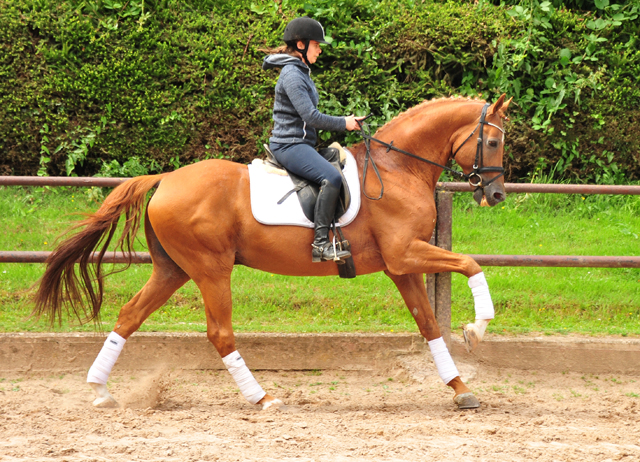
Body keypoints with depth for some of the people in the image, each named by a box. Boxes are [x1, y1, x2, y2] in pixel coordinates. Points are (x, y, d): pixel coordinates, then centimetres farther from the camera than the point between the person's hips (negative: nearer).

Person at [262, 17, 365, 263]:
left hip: (301, 144, 11)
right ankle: (320, 242, -30)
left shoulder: (301, 72, 18)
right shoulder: (292, 74, -15)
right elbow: (310, 116, -21)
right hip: (289, 145, -11)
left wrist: (344, 121, 14)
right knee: (331, 177, -28)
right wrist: (343, 123, -9)